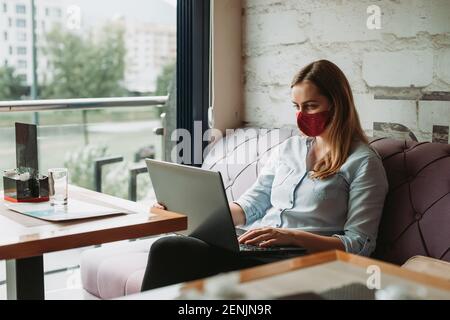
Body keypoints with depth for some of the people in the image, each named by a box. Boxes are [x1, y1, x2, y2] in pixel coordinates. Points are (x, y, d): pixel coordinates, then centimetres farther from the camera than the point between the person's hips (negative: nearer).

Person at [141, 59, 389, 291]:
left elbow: (360, 245, -6)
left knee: (167, 251, -26)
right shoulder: (289, 148, 21)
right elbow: (251, 204, 18)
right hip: (250, 250, 6)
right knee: (167, 248, -24)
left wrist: (294, 237, -19)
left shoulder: (363, 162, 1)